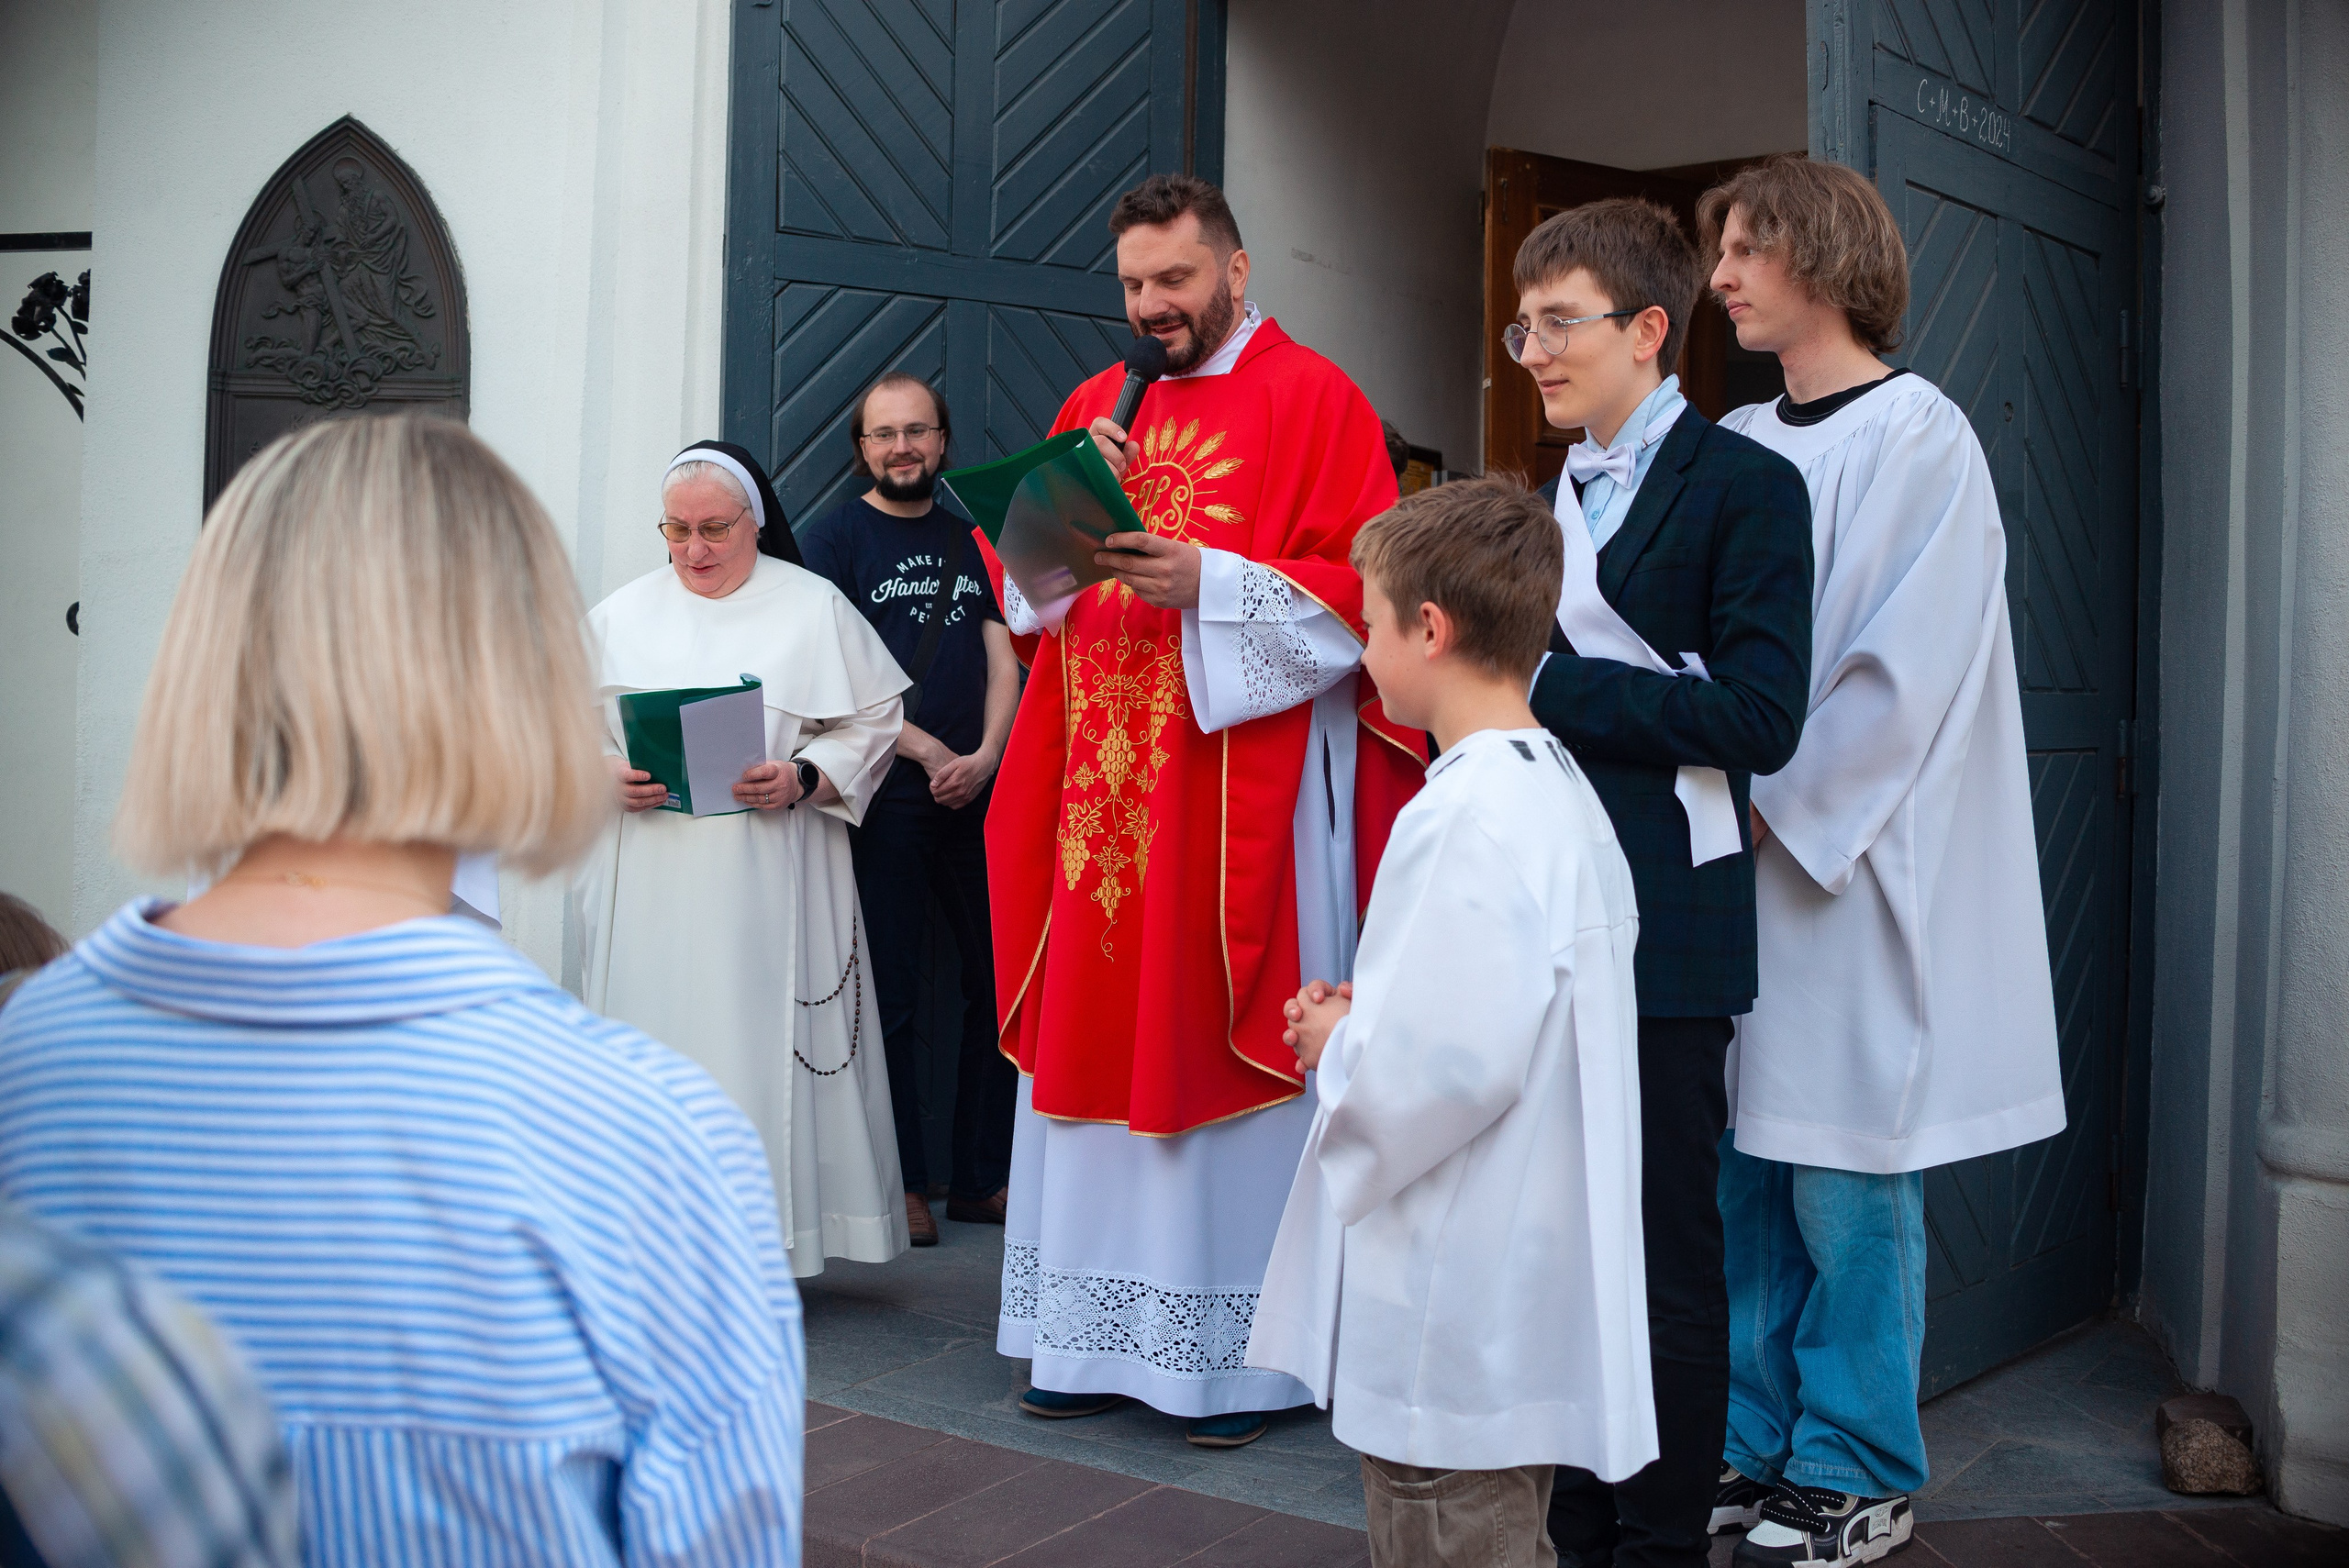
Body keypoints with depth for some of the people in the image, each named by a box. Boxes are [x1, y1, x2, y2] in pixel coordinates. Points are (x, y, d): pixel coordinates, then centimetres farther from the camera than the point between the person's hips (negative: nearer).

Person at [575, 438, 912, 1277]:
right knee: (657, 1046, 1)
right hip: (649, 886, 3)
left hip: (768, 884, -2)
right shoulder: (620, 616, 13)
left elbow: (873, 720, 3)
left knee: (757, 1043, -5)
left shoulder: (815, 608, 5)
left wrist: (802, 779, -13)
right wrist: (607, 776, -7)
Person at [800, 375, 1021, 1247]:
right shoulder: (835, 538, 3)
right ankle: (902, 1184, 10)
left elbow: (1003, 654, 9)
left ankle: (984, 1177, 15)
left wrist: (986, 754, -8)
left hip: (979, 792, 4)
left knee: (999, 980, 4)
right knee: (888, 993, 0)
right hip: (885, 798, -4)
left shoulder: (974, 540, 16)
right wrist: (928, 752, -12)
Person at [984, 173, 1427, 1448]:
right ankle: (1101, 1337, 20)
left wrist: (1210, 583, -19)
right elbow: (1023, 581, 15)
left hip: (1244, 797, -6)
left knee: (1228, 1047, -1)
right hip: (1100, 791, 6)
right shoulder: (1094, 405, 16)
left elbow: (1360, 590, -10)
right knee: (1096, 1042, 8)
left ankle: (1248, 1349, 12)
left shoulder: (1310, 400, -2)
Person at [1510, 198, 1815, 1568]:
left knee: (1668, 1265, 2)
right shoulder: (1554, 500, 18)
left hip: (1663, 938, -7)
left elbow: (1760, 715, -16)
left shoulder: (1745, 486, -5)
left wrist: (1548, 683, -17)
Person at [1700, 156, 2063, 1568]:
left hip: (1847, 863, -6)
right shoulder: (1739, 444, 13)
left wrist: (1778, 804, -13)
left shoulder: (1916, 435, -6)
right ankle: (1759, 1446, 23)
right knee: (1743, 1169, 10)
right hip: (1739, 843, 6)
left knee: (1843, 1180, 0)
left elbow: (1902, 672, -13)